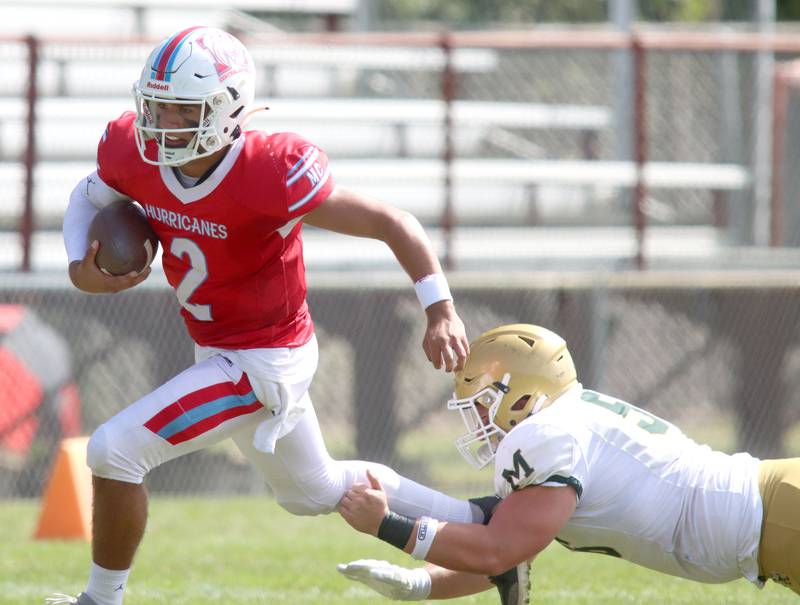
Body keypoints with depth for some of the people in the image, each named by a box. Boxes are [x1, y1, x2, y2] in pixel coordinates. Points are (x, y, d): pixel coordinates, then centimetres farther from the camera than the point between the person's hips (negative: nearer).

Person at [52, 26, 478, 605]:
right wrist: (81, 269, -12)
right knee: (313, 490, 28)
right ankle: (483, 526, 39)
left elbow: (392, 222, -25)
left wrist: (441, 311, -33)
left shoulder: (269, 176, -31)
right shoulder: (136, 152, -13)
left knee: (115, 450, -15)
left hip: (263, 362, -8)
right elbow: (88, 198, 9)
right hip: (220, 351, 8)